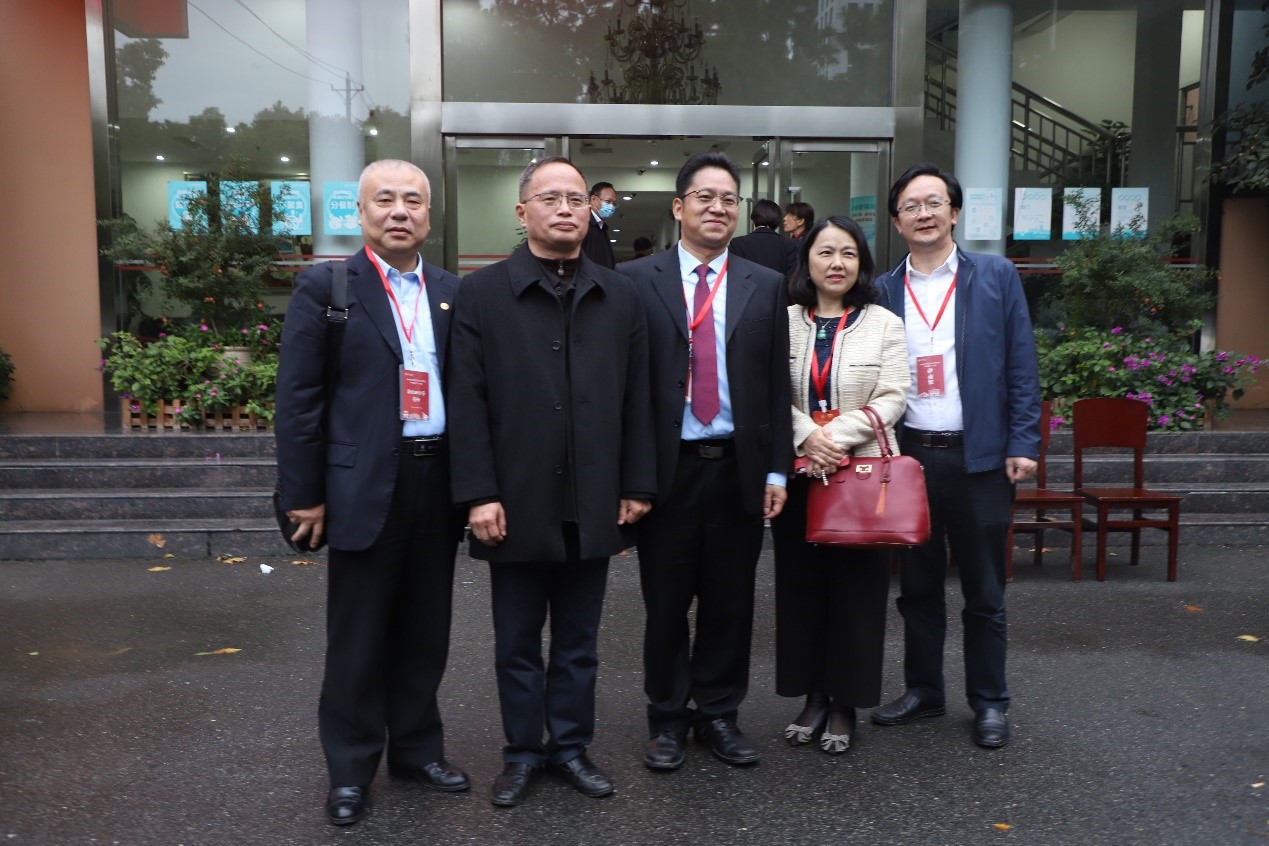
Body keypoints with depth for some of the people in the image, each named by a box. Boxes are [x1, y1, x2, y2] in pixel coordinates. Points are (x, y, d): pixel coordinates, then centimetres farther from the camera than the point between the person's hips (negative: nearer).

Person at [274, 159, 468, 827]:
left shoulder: (452, 292, 9)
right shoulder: (324, 288, -2)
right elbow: (298, 396, -5)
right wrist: (304, 494, -8)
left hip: (440, 481, 4)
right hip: (366, 486, -3)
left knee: (425, 628, 14)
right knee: (358, 636, 8)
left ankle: (417, 748, 32)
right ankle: (350, 770, 24)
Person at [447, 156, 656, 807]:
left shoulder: (620, 297, 7)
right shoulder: (481, 293, -1)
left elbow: (637, 399, 6)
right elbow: (468, 403, -6)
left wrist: (637, 485, 2)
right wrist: (478, 494, -11)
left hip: (594, 503, 2)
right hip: (517, 502, -2)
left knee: (578, 641, 14)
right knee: (517, 643, 12)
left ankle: (571, 745, 30)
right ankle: (523, 752, 28)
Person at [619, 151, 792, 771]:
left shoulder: (765, 286, 8)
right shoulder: (636, 279, 1)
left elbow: (777, 385, 6)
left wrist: (777, 470, 1)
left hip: (738, 469, 2)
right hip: (666, 467, -2)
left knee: (730, 602, 11)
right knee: (666, 603, 9)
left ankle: (718, 714, 29)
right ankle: (668, 719, 27)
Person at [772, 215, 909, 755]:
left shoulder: (885, 325, 5)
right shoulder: (784, 322, 6)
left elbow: (892, 398, -4)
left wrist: (838, 437, -16)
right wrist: (808, 437, -16)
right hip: (796, 472, 1)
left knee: (857, 588, 4)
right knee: (800, 585, 7)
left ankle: (846, 704, 18)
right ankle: (813, 697, 23)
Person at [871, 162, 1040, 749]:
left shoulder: (996, 277, 2)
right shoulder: (882, 292, 6)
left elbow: (1021, 366, 0)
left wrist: (1023, 444, -7)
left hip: (978, 455, -2)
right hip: (908, 456, 2)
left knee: (984, 590, 8)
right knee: (917, 585, 12)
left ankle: (989, 704, 23)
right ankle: (922, 691, 28)